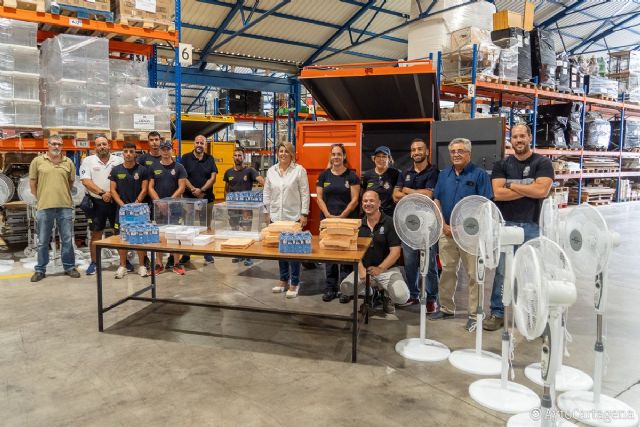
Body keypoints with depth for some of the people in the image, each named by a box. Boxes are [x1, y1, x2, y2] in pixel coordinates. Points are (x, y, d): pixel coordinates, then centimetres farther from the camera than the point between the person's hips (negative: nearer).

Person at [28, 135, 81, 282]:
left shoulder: (68, 162, 6)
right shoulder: (37, 161, 2)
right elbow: (32, 183, 7)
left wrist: (64, 196, 13)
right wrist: (40, 199, 6)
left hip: (65, 206, 1)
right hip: (44, 207, -1)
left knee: (67, 240, 8)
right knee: (43, 241, 8)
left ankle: (69, 267, 20)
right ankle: (40, 270, 20)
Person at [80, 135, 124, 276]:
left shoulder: (119, 160, 4)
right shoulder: (88, 161, 1)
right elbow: (86, 181, -8)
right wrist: (102, 193, -17)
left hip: (116, 202, 1)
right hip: (97, 202, -1)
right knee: (96, 233, 6)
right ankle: (94, 263, 16)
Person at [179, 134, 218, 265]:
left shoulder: (210, 159, 7)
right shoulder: (186, 158, 3)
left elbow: (213, 178, 0)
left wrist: (201, 190, -12)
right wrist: (194, 190, -13)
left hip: (207, 198, 1)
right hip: (189, 198, -1)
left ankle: (207, 253, 15)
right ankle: (186, 254, 10)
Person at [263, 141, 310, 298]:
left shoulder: (299, 170, -3)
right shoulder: (271, 171, 9)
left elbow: (305, 193, -4)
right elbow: (267, 193, 14)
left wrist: (304, 214, -8)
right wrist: (269, 211, 8)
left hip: (294, 217, -4)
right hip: (276, 216, 4)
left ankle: (294, 283, 9)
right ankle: (284, 280, 24)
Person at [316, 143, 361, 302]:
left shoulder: (351, 176, 0)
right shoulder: (324, 175, 8)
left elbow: (354, 199, -4)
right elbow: (319, 198, 5)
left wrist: (341, 216, -12)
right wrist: (328, 215, -8)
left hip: (347, 220, -2)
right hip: (327, 220, 2)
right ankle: (330, 288, 14)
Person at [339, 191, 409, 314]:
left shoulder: (390, 223, -7)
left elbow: (395, 252, -11)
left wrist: (380, 269, -22)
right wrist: (361, 269, -12)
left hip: (388, 269, -3)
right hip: (364, 268, 3)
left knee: (402, 296, -28)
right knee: (345, 288, -21)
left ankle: (387, 295, 9)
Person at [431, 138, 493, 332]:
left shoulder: (479, 174, -4)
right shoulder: (444, 174, 11)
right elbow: (436, 201, 10)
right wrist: (444, 225, -2)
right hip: (447, 231, 5)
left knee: (474, 274, 1)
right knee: (447, 271, 13)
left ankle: (475, 314, 10)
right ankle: (446, 308, 26)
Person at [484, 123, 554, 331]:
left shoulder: (543, 163, 3)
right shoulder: (501, 165, 7)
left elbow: (541, 190, -14)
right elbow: (497, 194, -7)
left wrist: (510, 185, -7)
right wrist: (528, 189, -9)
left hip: (531, 226, -1)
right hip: (505, 224, 1)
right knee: (502, 270, 4)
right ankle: (497, 313, 13)